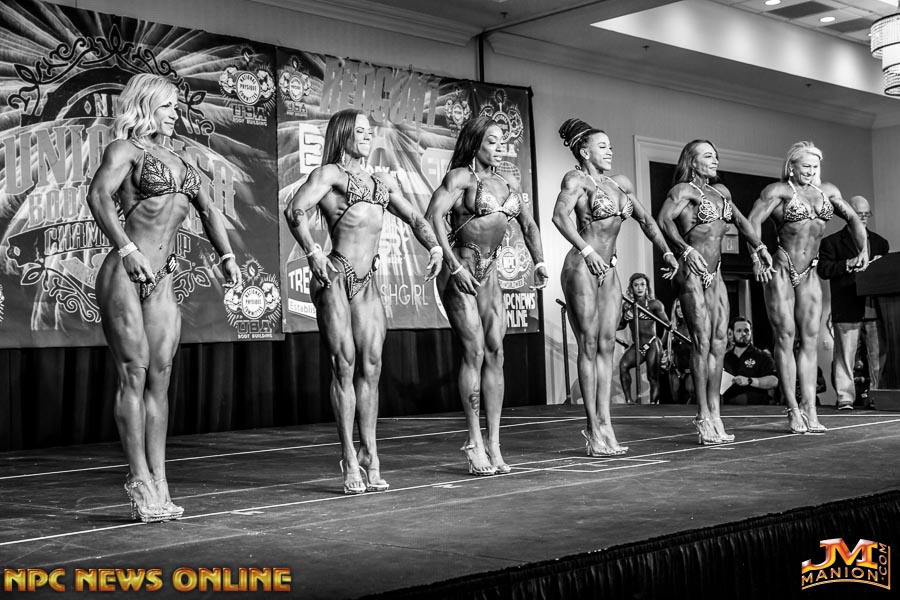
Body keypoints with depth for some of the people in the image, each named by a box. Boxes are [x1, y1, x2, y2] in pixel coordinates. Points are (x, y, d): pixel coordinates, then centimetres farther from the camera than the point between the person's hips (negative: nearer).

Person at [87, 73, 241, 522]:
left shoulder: (177, 158, 21)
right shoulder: (125, 149, -1)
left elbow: (207, 208, 26)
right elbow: (98, 196, -18)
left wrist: (226, 256, 14)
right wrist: (127, 249, -28)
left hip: (162, 281, 7)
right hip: (124, 276, -6)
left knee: (160, 378, 3)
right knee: (133, 374, -5)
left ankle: (157, 483, 6)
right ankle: (140, 479, 1)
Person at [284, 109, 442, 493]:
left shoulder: (383, 182, 23)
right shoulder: (329, 173, 4)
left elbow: (414, 217, 26)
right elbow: (295, 211, -9)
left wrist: (434, 246, 9)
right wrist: (312, 252, -18)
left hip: (367, 281, 6)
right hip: (334, 277, -5)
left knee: (371, 366, 0)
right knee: (344, 364, -5)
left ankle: (369, 455, 6)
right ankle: (350, 460, 0)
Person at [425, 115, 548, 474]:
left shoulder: (509, 185, 15)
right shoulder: (461, 177, -5)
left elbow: (528, 225, 26)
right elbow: (433, 216, -18)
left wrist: (539, 262, 14)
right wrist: (454, 265, -22)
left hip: (489, 273, 6)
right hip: (460, 271, -6)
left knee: (495, 353, 0)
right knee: (474, 351, -10)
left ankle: (494, 445, 3)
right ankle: (474, 441, -2)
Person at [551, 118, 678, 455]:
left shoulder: (619, 184, 16)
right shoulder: (577, 179, -6)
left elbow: (645, 219, 24)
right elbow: (559, 216, -22)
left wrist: (666, 252, 15)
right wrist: (586, 250, -31)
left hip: (608, 271, 7)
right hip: (582, 268, -7)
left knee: (607, 345, 4)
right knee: (589, 345, -5)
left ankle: (605, 423, 6)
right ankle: (594, 429, -1)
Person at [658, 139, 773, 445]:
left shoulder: (721, 191, 19)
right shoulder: (684, 190, -4)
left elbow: (739, 220, 32)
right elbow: (664, 219, -20)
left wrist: (759, 247, 21)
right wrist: (685, 250, -32)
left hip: (715, 274, 8)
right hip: (691, 272, -8)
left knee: (719, 343, 3)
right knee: (702, 341, -11)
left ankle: (714, 416, 6)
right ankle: (703, 418, -10)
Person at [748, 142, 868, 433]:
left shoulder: (827, 191, 13)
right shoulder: (778, 190, -4)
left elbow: (852, 218, 18)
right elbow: (753, 221, -17)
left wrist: (863, 250, 1)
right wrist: (757, 258, -31)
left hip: (809, 275, 5)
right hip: (780, 270, -5)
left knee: (810, 339, 0)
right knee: (785, 337, -4)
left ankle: (809, 408, 0)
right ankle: (793, 409, -1)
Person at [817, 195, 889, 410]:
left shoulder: (879, 242, 20)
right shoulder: (832, 242, 6)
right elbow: (823, 269, -5)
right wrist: (850, 263, -13)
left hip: (875, 308, 4)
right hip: (847, 309, -4)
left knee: (880, 355, 1)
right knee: (845, 356, -3)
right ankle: (845, 397, 1)